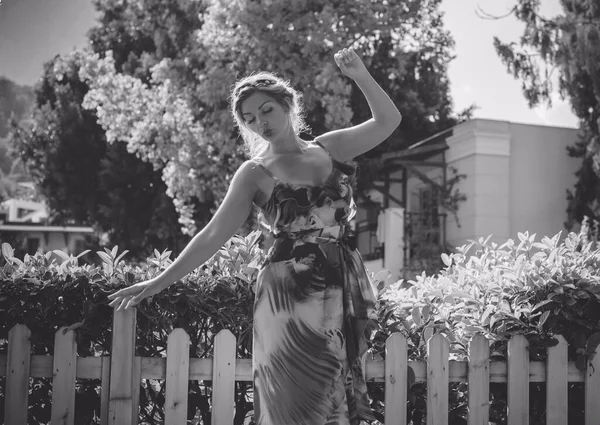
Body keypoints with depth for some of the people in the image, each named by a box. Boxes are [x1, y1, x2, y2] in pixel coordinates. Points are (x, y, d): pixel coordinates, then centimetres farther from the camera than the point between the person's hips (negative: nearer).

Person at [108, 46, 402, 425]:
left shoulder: (329, 148, 10)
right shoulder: (255, 173, 1)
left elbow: (388, 120, 9)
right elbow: (213, 235, -2)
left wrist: (360, 76, -7)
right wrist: (159, 282, -7)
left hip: (345, 291, 3)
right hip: (291, 294, -3)